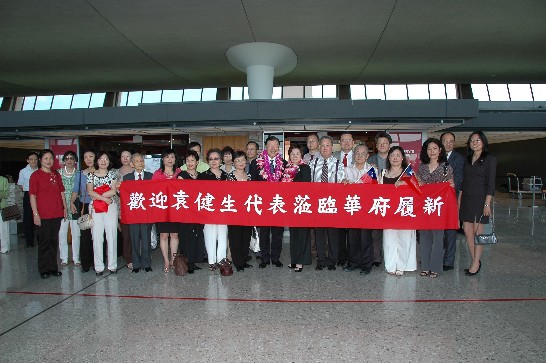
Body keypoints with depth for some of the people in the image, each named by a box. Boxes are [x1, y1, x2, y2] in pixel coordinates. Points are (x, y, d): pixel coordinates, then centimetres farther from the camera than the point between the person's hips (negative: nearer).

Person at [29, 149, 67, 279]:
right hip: (43, 215, -5)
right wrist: (35, 213, -12)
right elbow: (32, 196, -7)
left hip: (57, 214, 5)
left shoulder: (56, 174, 11)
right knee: (44, 242, 3)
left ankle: (53, 267, 22)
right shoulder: (35, 175, -4)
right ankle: (44, 269, 14)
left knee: (54, 241, 12)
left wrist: (64, 207, 10)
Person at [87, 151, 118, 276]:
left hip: (111, 207, 0)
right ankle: (99, 266, 8)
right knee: (97, 237, 0)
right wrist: (105, 198, -11)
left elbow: (113, 191, -3)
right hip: (96, 208, 1)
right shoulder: (91, 175, 10)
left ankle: (112, 265, 9)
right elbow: (90, 192, -2)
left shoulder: (112, 173, 8)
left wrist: (97, 195, -7)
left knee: (112, 236, 0)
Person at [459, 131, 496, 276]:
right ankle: (476, 262, 18)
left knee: (477, 233, 0)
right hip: (466, 199, 6)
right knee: (467, 232, 5)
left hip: (480, 199, -6)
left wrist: (487, 204, -15)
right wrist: (459, 200, 9)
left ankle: (475, 264, 9)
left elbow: (491, 184, -9)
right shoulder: (467, 160, 13)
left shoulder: (490, 159, -4)